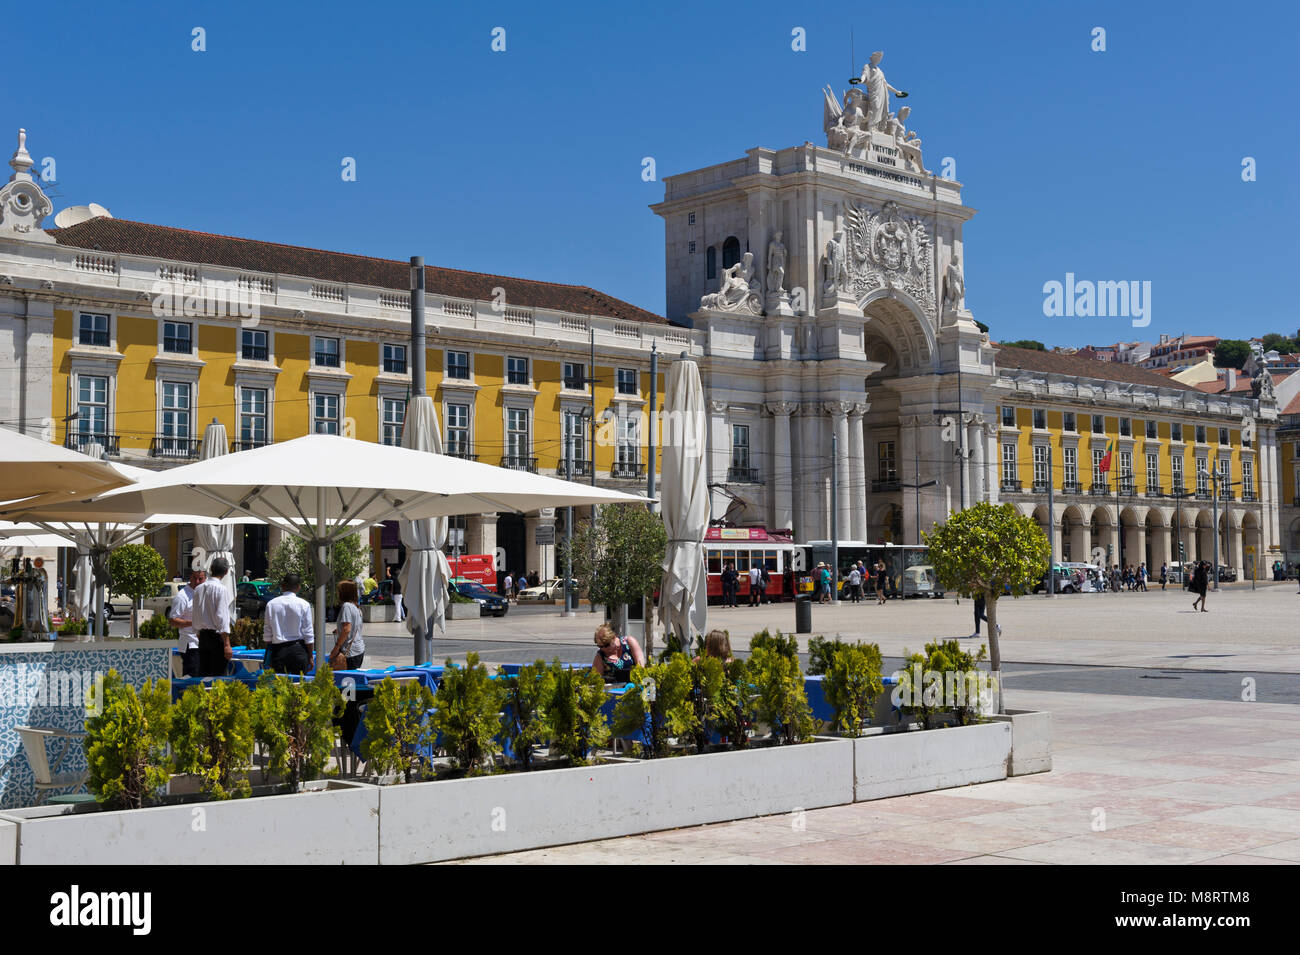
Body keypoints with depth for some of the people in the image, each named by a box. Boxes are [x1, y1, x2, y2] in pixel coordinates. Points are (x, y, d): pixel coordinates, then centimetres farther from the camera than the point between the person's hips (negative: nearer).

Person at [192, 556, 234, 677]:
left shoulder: (198, 589, 8)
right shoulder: (221, 589, -12)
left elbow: (193, 616, 14)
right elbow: (221, 617, -16)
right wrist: (227, 644, -16)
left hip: (202, 635, 7)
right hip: (216, 636, -7)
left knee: (202, 673, 10)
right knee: (218, 675, -4)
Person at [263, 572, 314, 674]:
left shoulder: (271, 604, 1)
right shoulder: (304, 605, -4)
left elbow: (267, 632, 4)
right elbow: (308, 634, -2)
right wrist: (310, 657, 7)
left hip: (278, 649, 1)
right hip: (299, 649, -1)